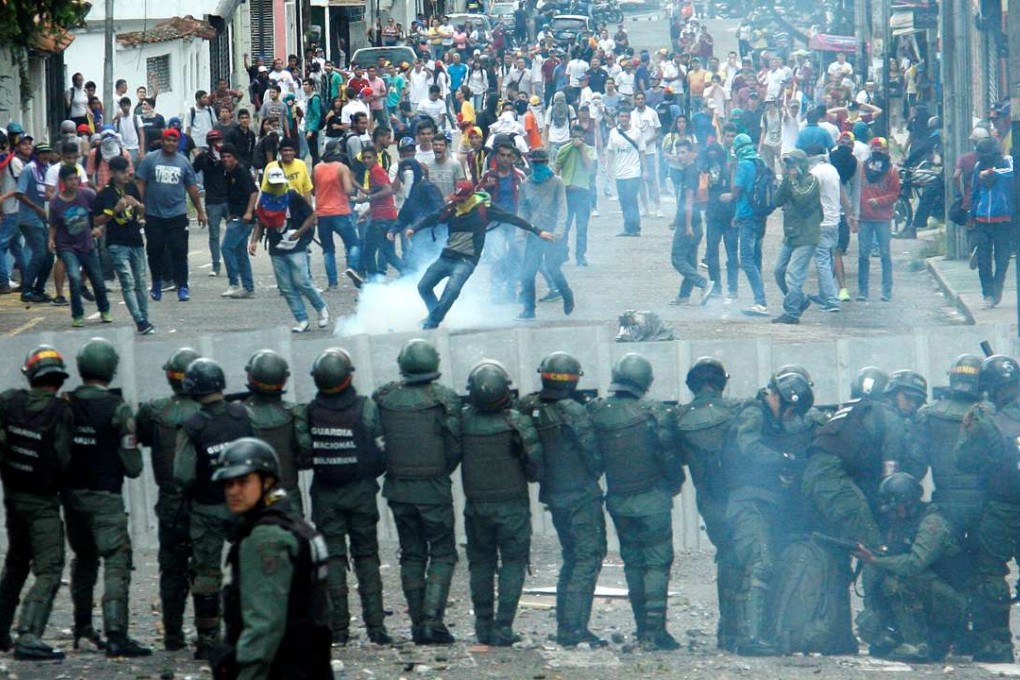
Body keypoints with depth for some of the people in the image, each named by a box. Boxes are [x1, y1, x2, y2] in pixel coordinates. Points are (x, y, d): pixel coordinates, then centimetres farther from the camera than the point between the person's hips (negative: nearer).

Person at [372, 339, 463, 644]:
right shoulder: (444, 398, -11)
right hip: (433, 491, -3)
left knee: (412, 555, 14)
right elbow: (454, 446, -8)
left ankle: (417, 622, 13)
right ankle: (432, 620, -9)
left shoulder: (384, 399, -2)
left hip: (398, 489, 3)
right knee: (442, 555, 6)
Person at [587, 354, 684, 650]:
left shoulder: (596, 412, -3)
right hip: (651, 500, -4)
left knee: (633, 562, 15)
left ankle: (643, 629, 16)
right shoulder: (653, 413, -15)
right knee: (657, 562, 0)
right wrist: (675, 484, 8)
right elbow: (669, 454, -10)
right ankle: (655, 629, -9)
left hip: (618, 501, 4)